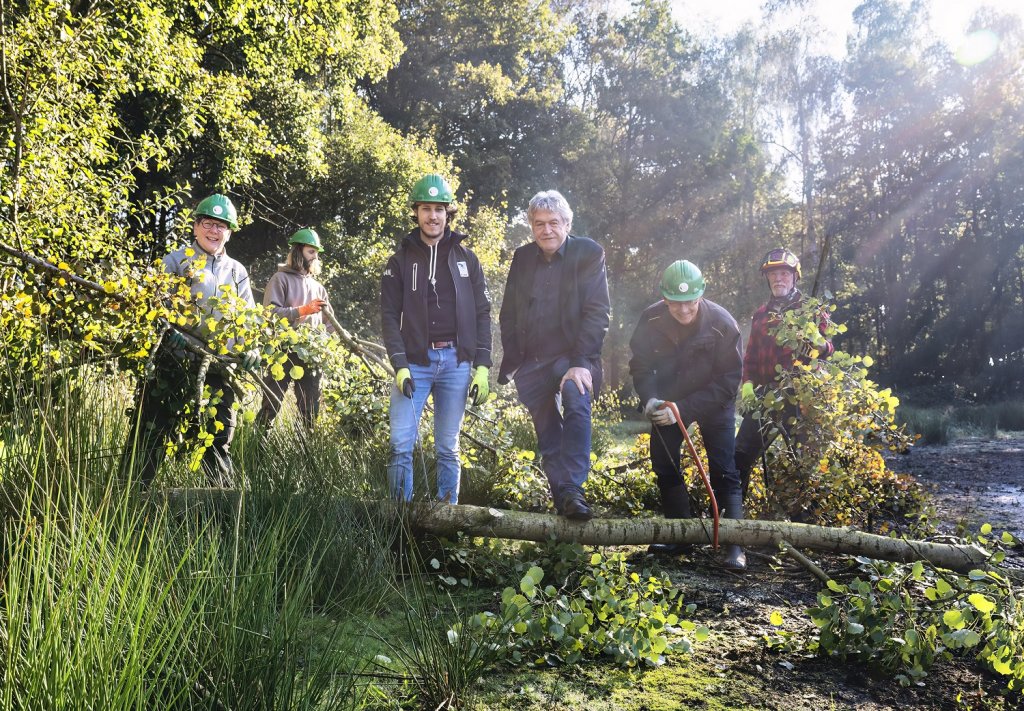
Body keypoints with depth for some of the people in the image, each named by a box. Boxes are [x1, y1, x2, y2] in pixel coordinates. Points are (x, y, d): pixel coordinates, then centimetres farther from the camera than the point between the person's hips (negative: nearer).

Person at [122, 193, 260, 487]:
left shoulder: (237, 272, 15)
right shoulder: (176, 261, 4)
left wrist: (251, 347, -3)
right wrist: (170, 333, -21)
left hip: (218, 365, 4)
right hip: (173, 360, -3)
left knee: (220, 435, 11)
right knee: (151, 432, -4)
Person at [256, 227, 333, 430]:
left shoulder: (318, 288, 19)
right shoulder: (281, 279, 1)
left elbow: (328, 323, 18)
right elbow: (270, 313, -11)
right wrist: (303, 310, -17)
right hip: (283, 353, -6)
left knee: (311, 410, 9)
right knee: (271, 405, -1)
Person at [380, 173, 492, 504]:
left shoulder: (466, 258, 8)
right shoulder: (400, 261, 5)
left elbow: (482, 313, 6)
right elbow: (390, 316, 1)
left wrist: (482, 366, -1)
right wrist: (400, 366, -11)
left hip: (456, 362, 1)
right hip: (414, 362, -1)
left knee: (448, 448, 8)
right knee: (401, 445, -6)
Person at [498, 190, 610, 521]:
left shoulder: (588, 254, -3)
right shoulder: (522, 258, 10)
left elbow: (597, 312, -11)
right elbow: (508, 314, 13)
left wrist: (580, 363, -19)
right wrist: (512, 361, 5)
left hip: (571, 357, -4)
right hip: (531, 363, 5)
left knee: (577, 400, -32)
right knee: (547, 438, 7)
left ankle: (573, 490, -32)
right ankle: (562, 500, 17)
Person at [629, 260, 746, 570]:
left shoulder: (722, 323, -28)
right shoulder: (651, 320, -21)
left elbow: (728, 381, -25)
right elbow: (641, 365, -10)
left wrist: (685, 409, -33)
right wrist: (650, 399, -29)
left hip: (713, 402, -3)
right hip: (668, 401, 3)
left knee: (723, 472, -8)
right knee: (664, 465, 5)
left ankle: (734, 544, -5)